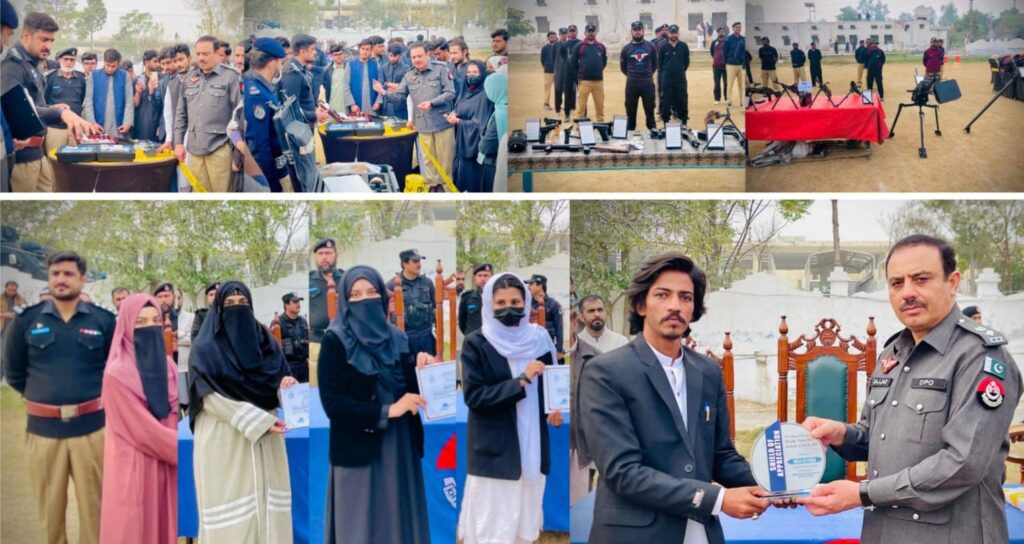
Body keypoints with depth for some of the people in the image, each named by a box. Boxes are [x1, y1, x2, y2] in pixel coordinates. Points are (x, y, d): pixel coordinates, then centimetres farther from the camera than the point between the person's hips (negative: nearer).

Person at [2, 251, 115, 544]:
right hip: (43, 427, 1)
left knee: (94, 503, 7)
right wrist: (42, 396, 9)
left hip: (91, 426, -1)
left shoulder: (104, 320, 0)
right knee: (49, 505, 11)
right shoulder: (26, 320, 2)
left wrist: (98, 396, 5)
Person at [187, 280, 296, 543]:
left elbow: (277, 387, 11)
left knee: (267, 502, 2)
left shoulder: (265, 341, 12)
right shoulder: (205, 348, -1)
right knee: (231, 511, -4)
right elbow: (211, 397, -11)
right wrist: (260, 421, -18)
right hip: (223, 440, -4)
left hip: (265, 440, 4)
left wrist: (288, 385, -14)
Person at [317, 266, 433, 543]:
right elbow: (332, 403, -14)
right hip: (358, 452, -5)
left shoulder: (398, 338, 9)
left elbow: (413, 390, 10)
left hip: (400, 450, 5)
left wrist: (425, 370, -9)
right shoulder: (335, 342, -5)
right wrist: (387, 410, -18)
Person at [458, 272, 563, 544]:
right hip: (495, 450, -4)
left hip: (532, 446, 4)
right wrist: (520, 381, -19)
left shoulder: (539, 338, 6)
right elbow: (473, 397, -13)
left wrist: (554, 408, -6)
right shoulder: (476, 344, -6)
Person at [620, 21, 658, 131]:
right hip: (631, 84, 0)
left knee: (650, 109, 4)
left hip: (648, 83, 0)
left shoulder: (650, 46, 1)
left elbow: (655, 63, 12)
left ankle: (653, 130, 13)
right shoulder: (626, 48, 1)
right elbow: (622, 66, 12)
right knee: (630, 111, 7)